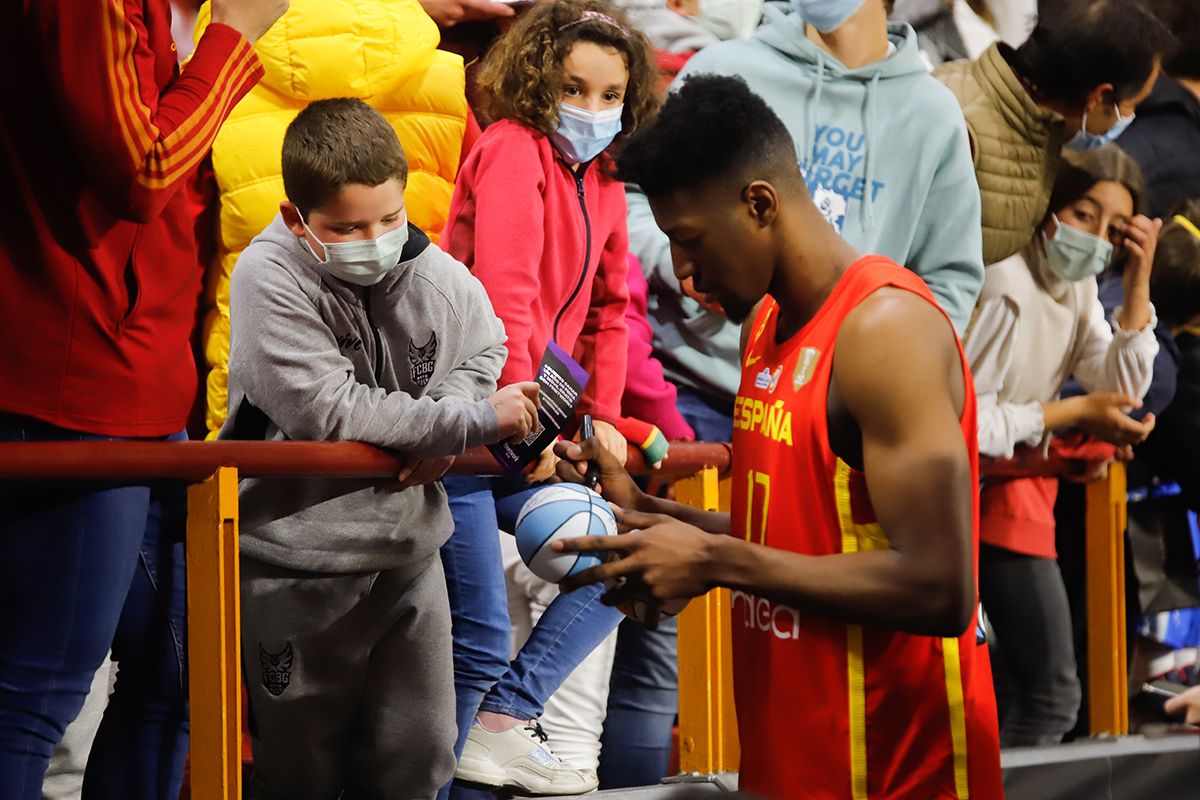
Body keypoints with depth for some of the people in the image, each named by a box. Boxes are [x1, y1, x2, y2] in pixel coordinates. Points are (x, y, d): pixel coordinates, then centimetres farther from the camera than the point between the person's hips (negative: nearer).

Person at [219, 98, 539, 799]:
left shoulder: (438, 276, -3)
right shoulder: (271, 278, -16)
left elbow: (483, 350, 18)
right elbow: (329, 409, -23)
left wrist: (440, 433, -4)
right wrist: (468, 421, -20)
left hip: (409, 549, 4)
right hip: (298, 559, -4)